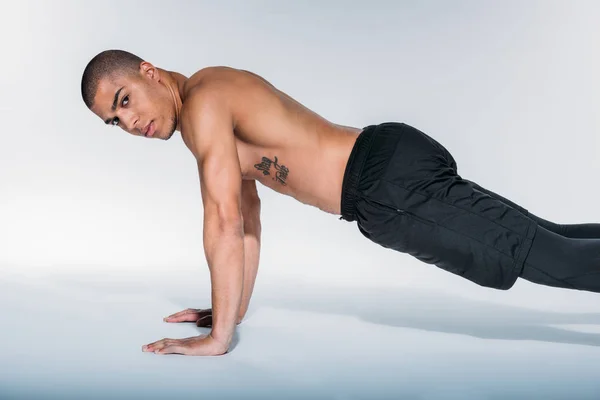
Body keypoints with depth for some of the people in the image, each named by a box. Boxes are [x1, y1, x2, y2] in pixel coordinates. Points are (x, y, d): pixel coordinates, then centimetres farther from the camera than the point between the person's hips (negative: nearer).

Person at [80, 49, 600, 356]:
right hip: (392, 172, 9)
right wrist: (235, 309, 28)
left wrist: (218, 336, -14)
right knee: (544, 243, 17)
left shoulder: (202, 102, -11)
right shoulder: (214, 98, 21)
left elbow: (225, 220, -19)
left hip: (393, 184, -9)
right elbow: (249, 216, 26)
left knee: (543, 253, -10)